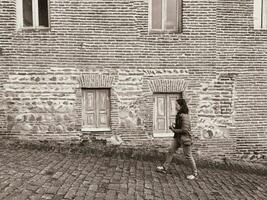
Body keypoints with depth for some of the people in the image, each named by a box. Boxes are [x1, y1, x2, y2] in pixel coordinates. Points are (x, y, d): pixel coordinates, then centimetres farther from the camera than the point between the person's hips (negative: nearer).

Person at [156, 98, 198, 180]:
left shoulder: (184, 116, -23)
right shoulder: (179, 115, 5)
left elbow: (184, 130, -25)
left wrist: (174, 130, -14)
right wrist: (173, 126, 2)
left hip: (185, 138, -9)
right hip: (178, 137, 9)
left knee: (188, 156, 5)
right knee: (170, 151, 11)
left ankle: (195, 173, 24)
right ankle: (165, 168, 24)